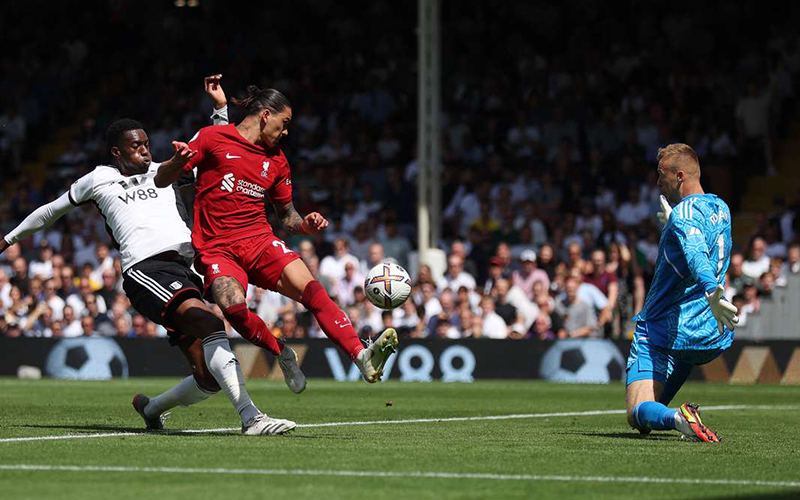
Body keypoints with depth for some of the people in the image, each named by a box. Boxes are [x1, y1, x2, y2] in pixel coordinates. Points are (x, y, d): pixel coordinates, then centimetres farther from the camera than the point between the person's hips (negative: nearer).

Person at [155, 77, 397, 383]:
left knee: (311, 288, -23)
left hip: (260, 242, 4)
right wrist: (177, 162, -22)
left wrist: (305, 225, 1)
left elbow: (286, 214, 24)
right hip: (217, 250, -4)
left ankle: (362, 357, -33)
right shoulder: (212, 138, 1)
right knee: (233, 307, -34)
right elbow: (161, 181, 1)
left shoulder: (276, 160, 17)